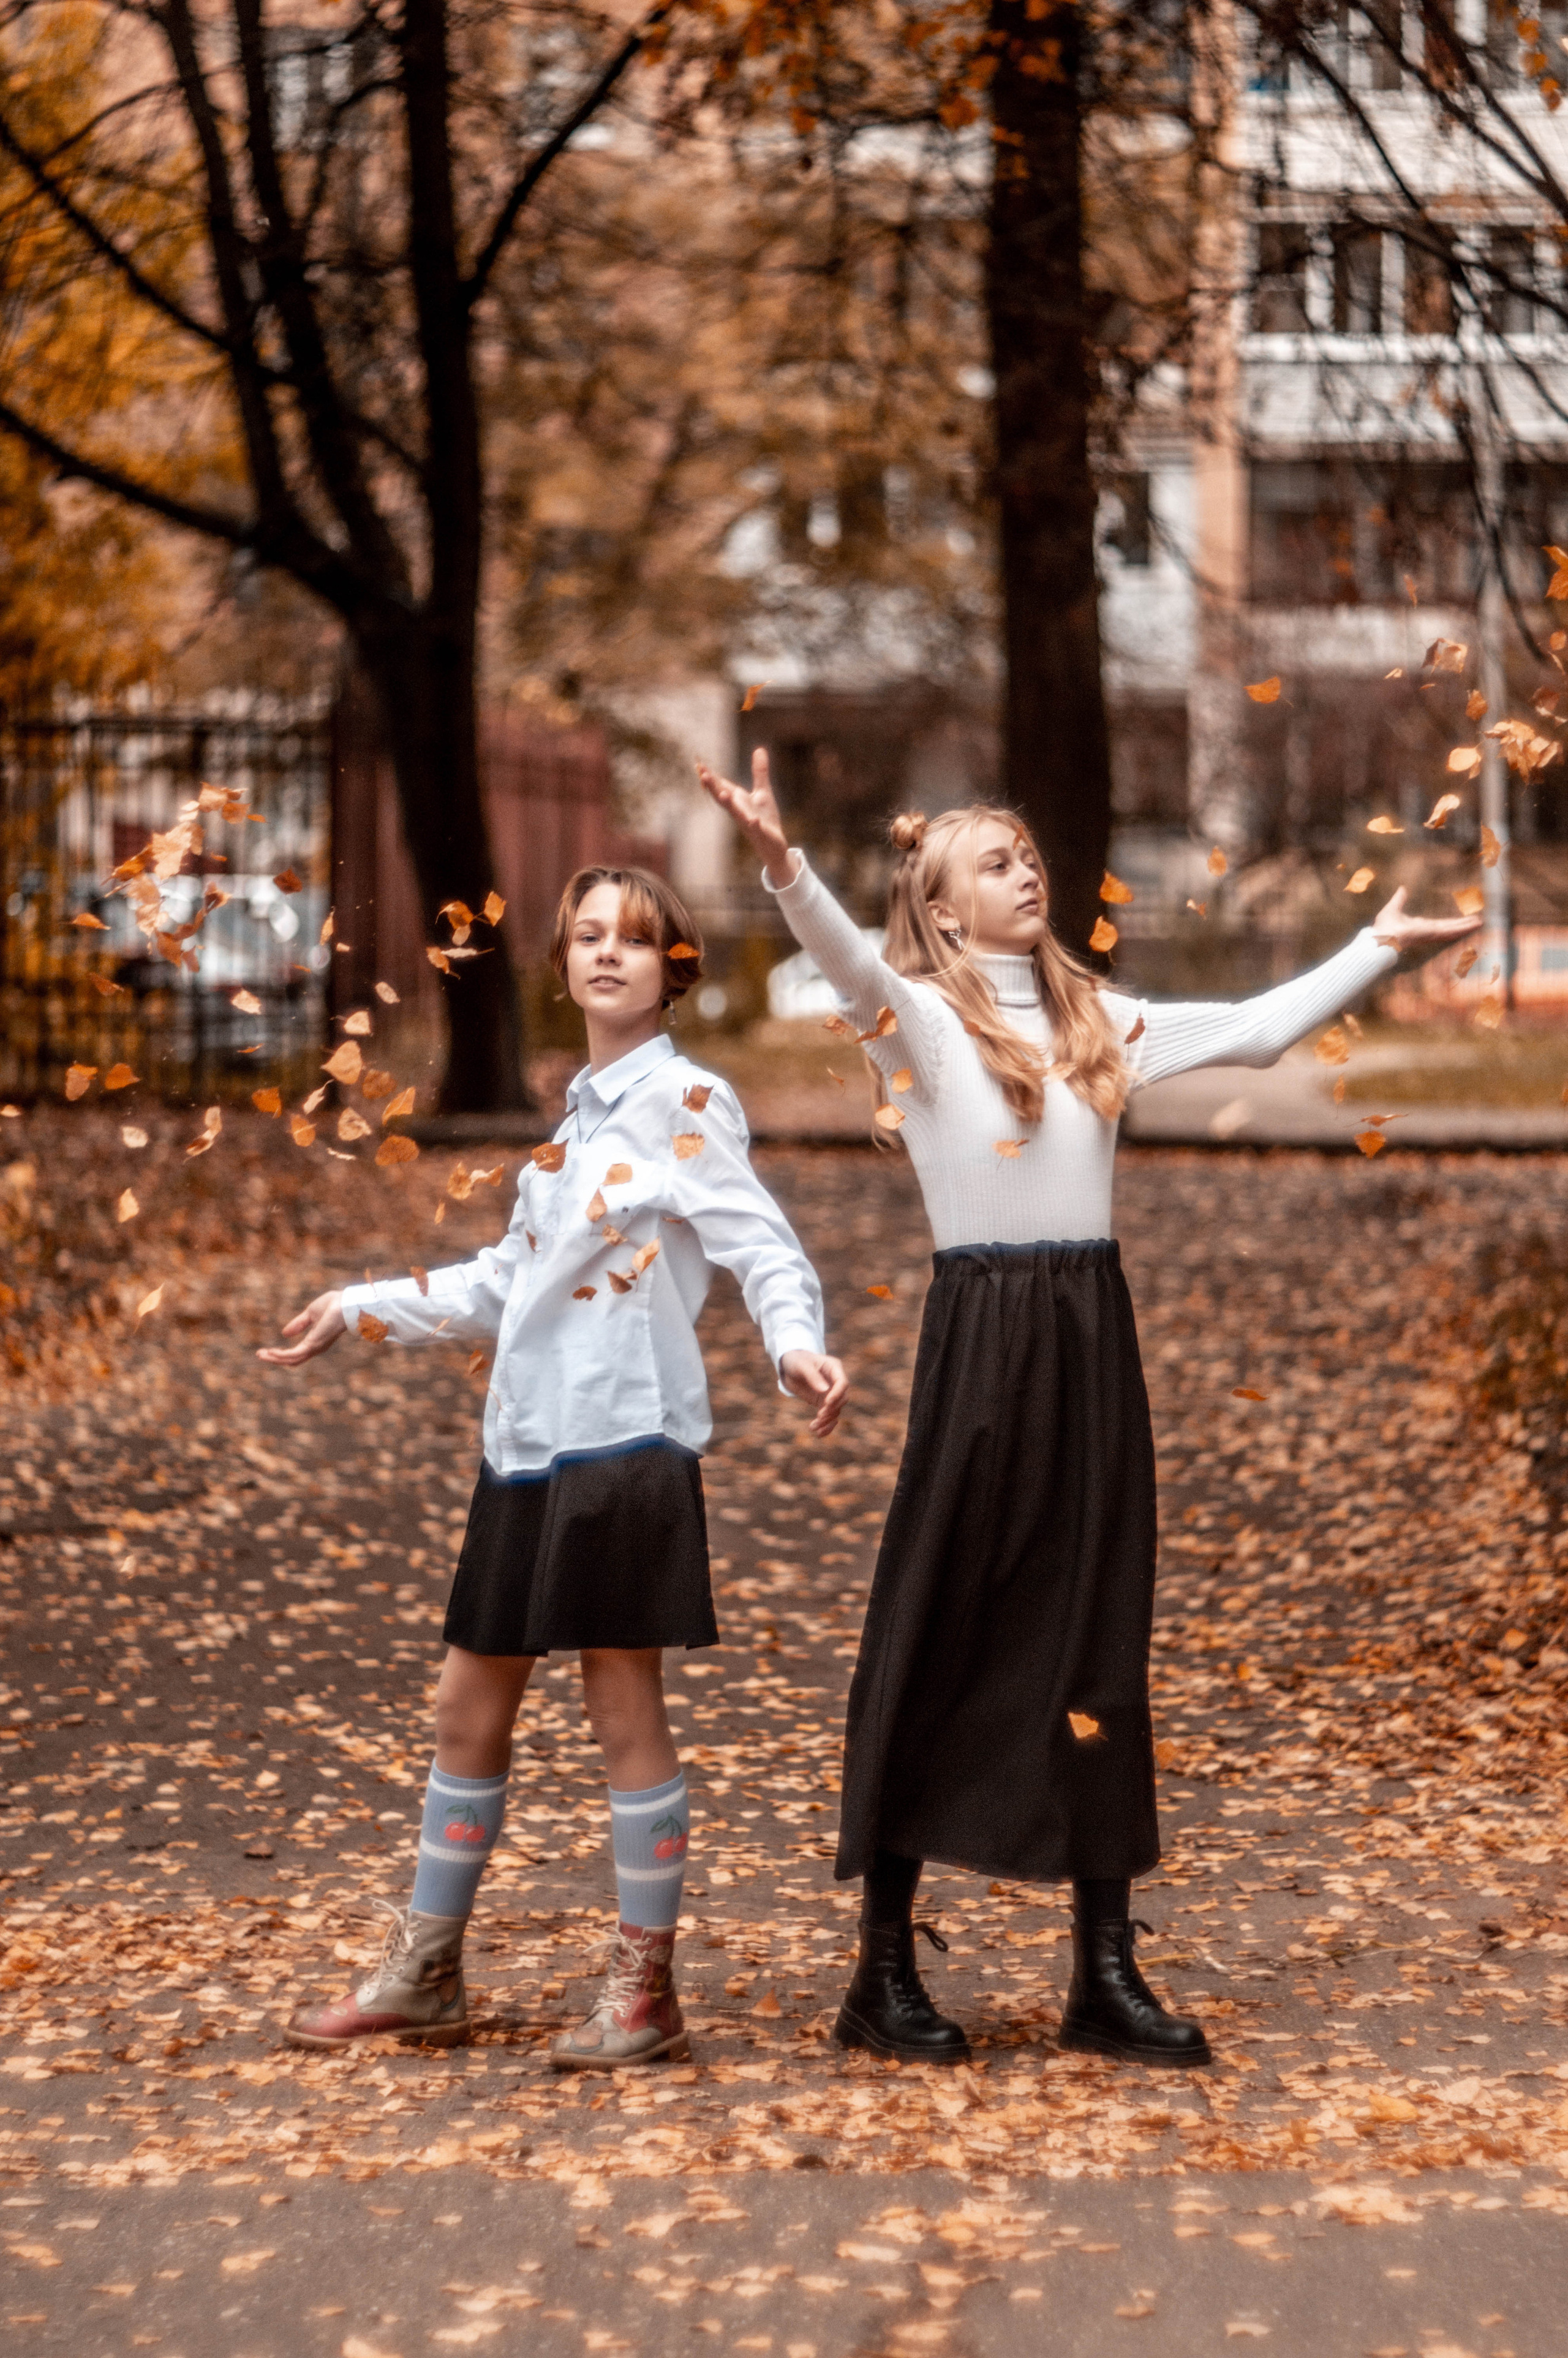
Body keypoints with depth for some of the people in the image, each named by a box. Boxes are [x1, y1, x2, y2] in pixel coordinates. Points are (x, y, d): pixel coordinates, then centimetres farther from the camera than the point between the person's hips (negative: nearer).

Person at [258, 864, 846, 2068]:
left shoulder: (685, 1098, -5)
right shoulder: (582, 1107, 17)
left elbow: (761, 1243, -16)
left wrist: (796, 1343, -36)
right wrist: (359, 1308, 31)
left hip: (625, 1441, -8)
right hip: (529, 1443, 8)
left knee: (626, 1711, -2)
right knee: (471, 1704, 12)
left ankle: (646, 1992, 9)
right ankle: (424, 1973, 23)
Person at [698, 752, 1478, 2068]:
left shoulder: (1099, 1021, 16)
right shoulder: (918, 1016, -1)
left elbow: (1256, 1031, 20)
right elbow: (846, 958, -21)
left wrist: (1376, 947, 21)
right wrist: (783, 865, -40)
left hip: (1094, 1331, 5)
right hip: (983, 1329, -5)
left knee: (1099, 1647, 7)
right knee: (940, 1638, -2)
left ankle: (1107, 1973, 13)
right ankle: (886, 1971, 5)